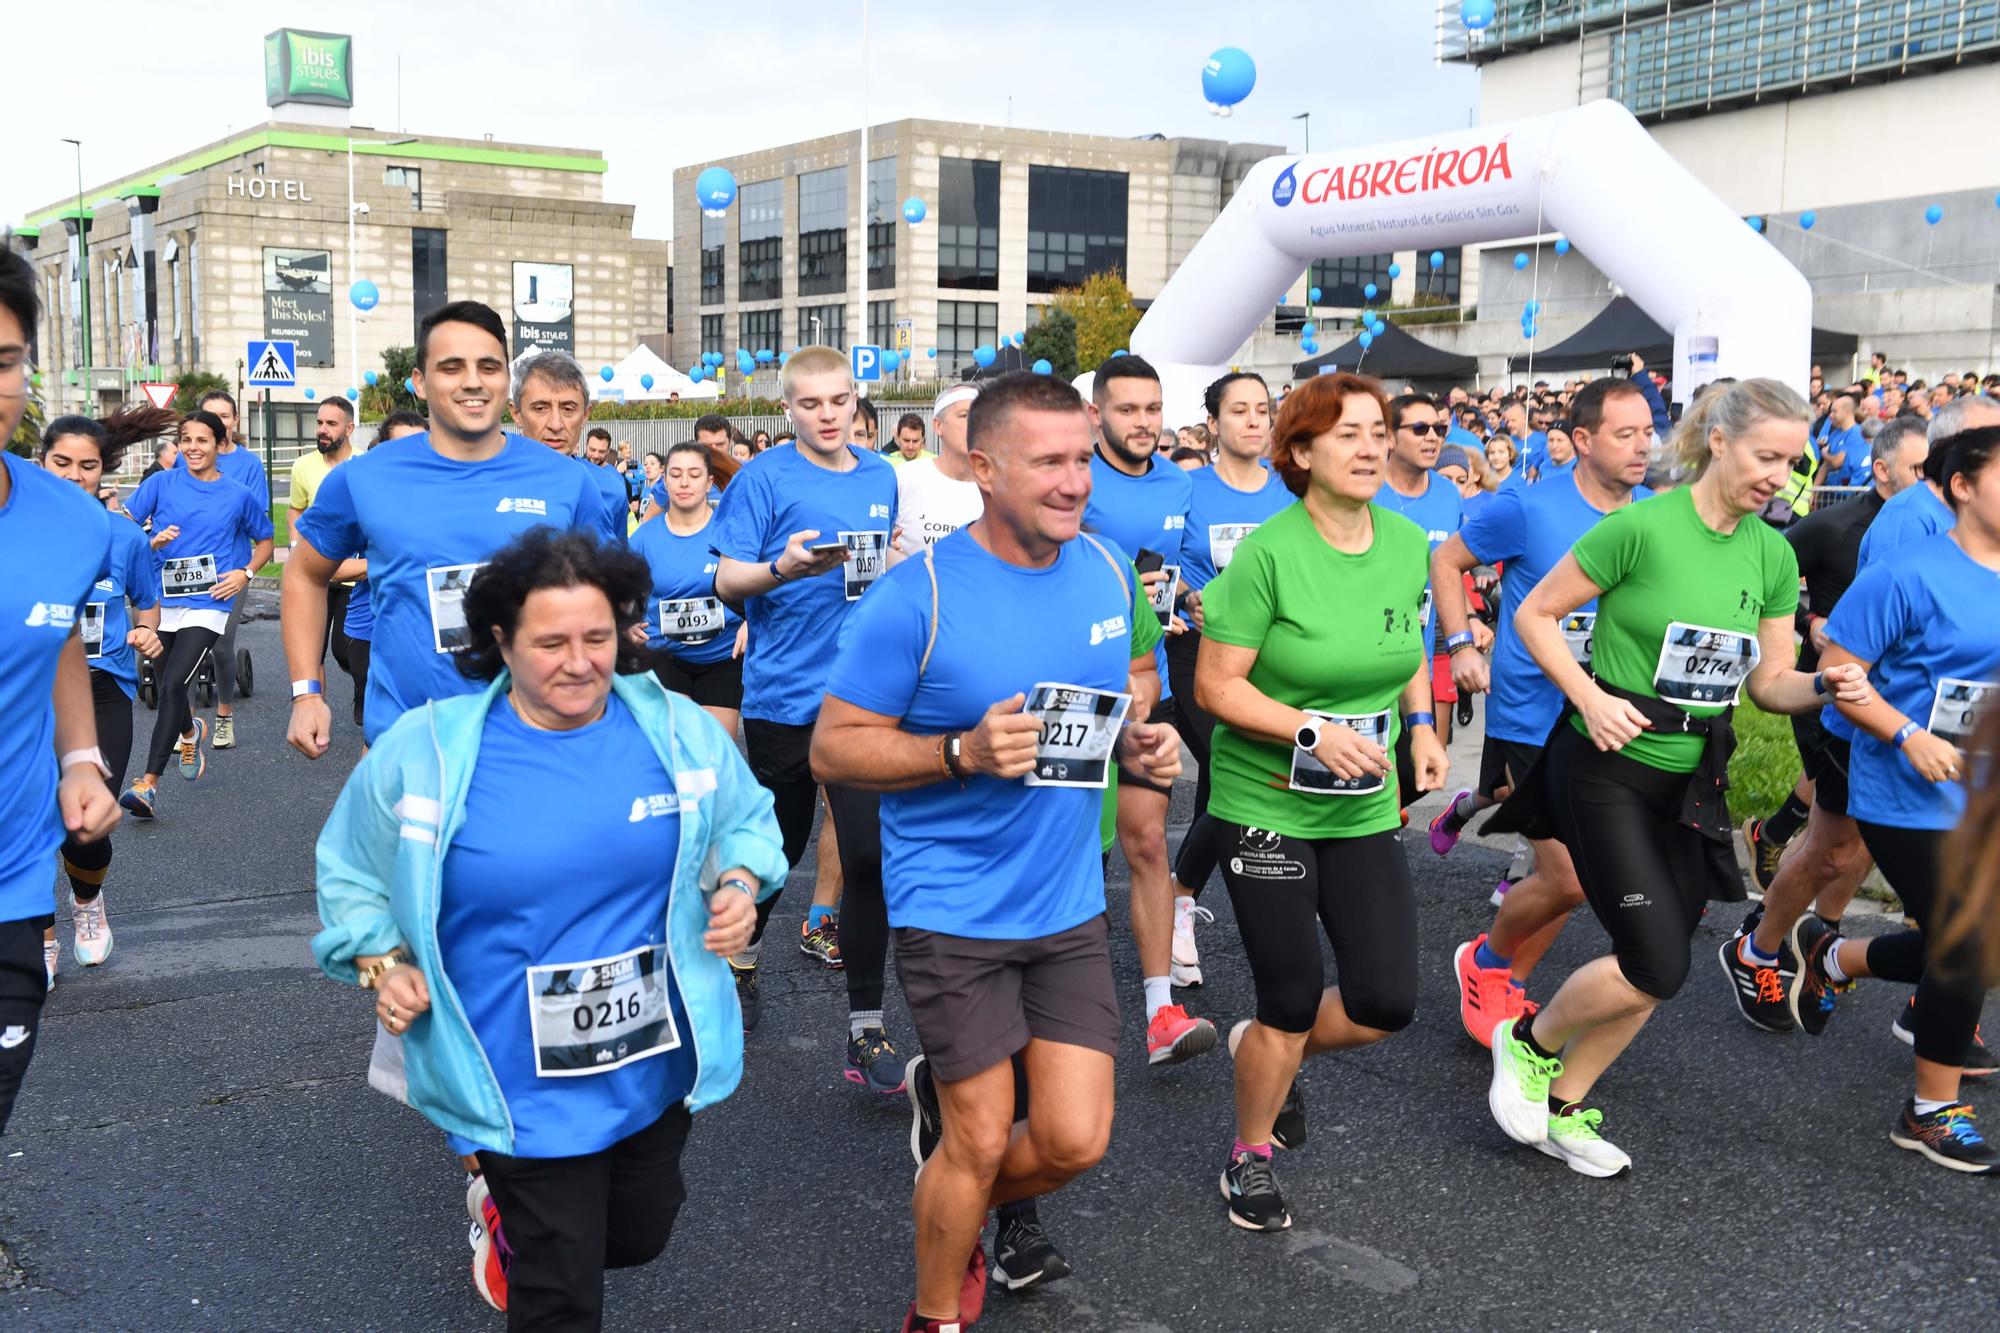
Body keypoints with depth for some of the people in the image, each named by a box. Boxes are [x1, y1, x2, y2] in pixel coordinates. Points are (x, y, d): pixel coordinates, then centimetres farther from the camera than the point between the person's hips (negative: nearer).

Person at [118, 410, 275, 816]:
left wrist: (245, 573, -2)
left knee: (173, 686, -17)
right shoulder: (161, 484, 3)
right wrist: (152, 542, -18)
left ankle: (149, 783, -15)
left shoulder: (238, 496, 3)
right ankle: (190, 732, 54)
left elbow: (264, 541, 15)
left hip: (207, 604, -3)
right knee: (168, 686, 19)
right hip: (162, 601, 3)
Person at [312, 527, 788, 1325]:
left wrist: (740, 885, -9)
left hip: (659, 1064, 3)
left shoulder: (677, 728, -6)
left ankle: (523, 1208, 54)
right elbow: (351, 873, 4)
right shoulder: (424, 751, -11)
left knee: (638, 1240, 25)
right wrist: (381, 964, -11)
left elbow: (747, 818, 11)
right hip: (520, 1091, -3)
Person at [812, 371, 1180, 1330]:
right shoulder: (918, 596, -16)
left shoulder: (1109, 572, 0)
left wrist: (1137, 739, -4)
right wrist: (964, 752, -26)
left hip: (1069, 903, 5)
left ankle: (949, 1155, 37)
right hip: (954, 909, -5)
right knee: (982, 1144, 4)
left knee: (1074, 1142, 3)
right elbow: (833, 748, -12)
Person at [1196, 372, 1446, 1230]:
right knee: (1293, 1000, 3)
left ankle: (1265, 1049, 34)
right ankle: (1251, 1158, 29)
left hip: (1365, 808, 5)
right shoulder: (1269, 553, -17)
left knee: (1386, 1002, 2)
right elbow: (1216, 686, -15)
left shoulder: (1408, 545, 1)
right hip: (1266, 805, -5)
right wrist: (1314, 730, -26)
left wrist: (1420, 724, 1)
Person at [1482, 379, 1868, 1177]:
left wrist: (1824, 686, -13)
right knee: (1655, 967, -12)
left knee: (1657, 969, 9)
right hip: (1608, 765, -6)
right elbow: (1534, 614, -10)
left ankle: (1562, 1109, 27)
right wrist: (1589, 698, -20)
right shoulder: (1641, 526, -16)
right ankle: (1528, 1042, 16)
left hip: (1691, 778, 7)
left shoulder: (1773, 556, 3)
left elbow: (1770, 682, 8)